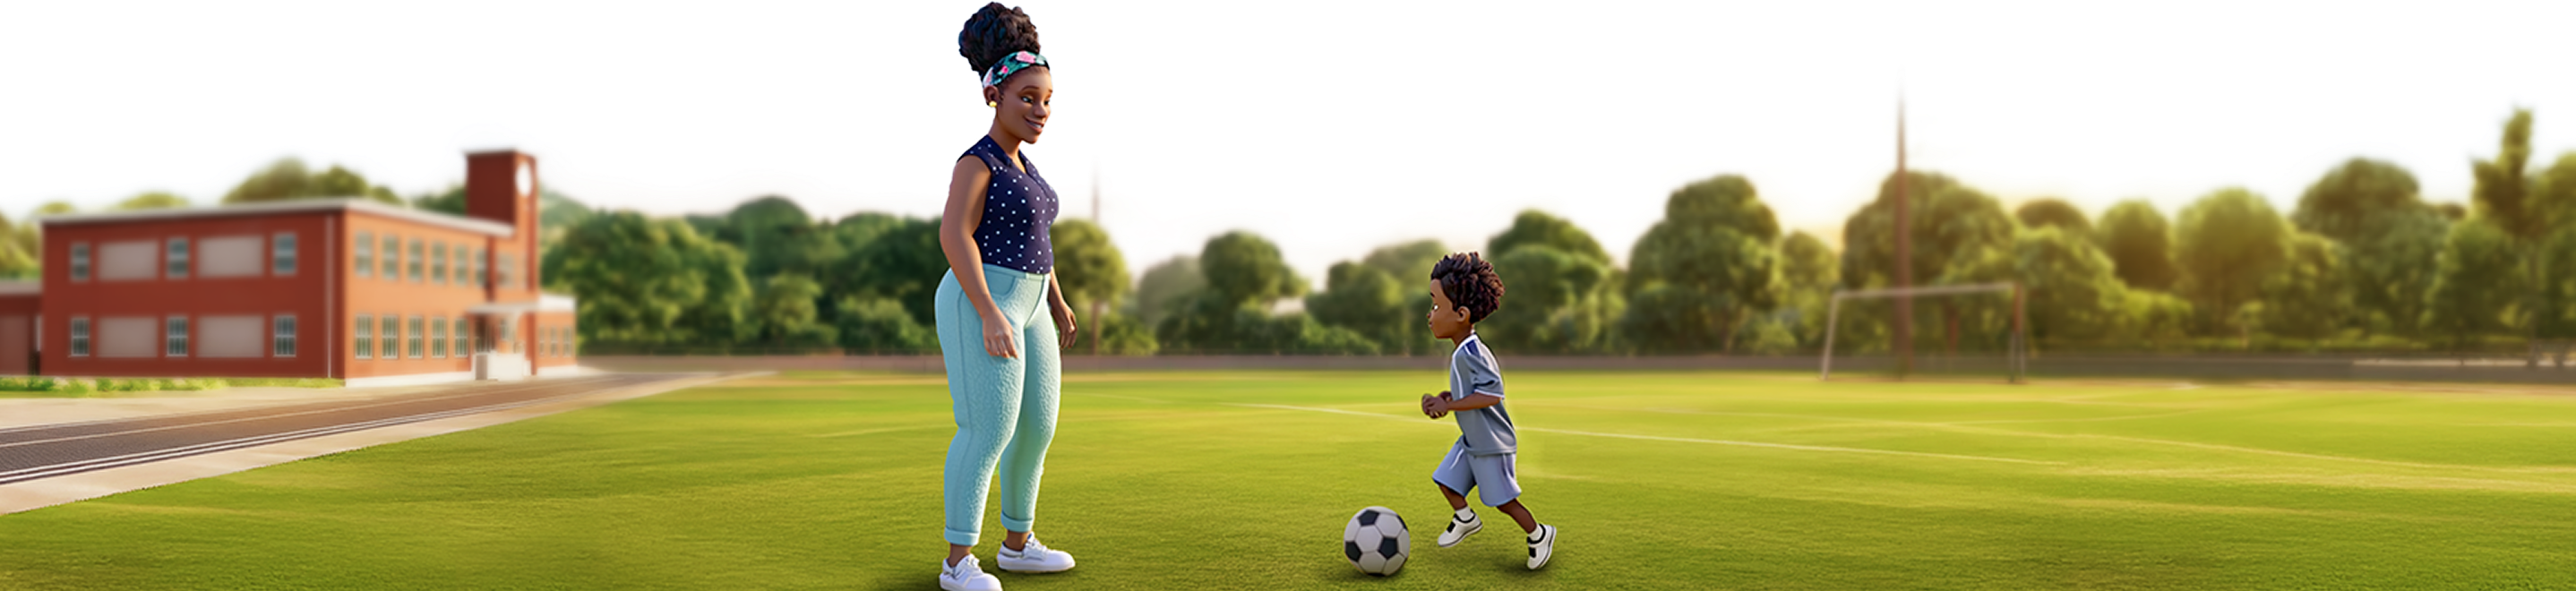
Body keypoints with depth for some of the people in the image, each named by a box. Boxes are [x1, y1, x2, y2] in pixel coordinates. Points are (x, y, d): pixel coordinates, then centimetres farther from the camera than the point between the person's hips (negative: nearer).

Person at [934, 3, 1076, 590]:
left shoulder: (1021, 162, 15)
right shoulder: (976, 161, -11)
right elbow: (955, 235, -21)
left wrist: (1056, 297, 24)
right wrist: (990, 317, -27)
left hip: (1025, 306, 9)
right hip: (982, 305, -9)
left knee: (1037, 428, 13)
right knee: (988, 432, -11)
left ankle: (1017, 543, 26)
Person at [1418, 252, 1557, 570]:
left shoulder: (1470, 353, -27)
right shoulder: (1464, 352, 3)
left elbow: (1491, 394, -33)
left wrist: (1449, 406, -28)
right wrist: (1445, 397, 2)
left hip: (1491, 443, -9)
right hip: (1471, 440, 9)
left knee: (1503, 500, 2)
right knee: (1445, 479, 12)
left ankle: (1540, 534, 21)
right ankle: (1466, 519, 34)